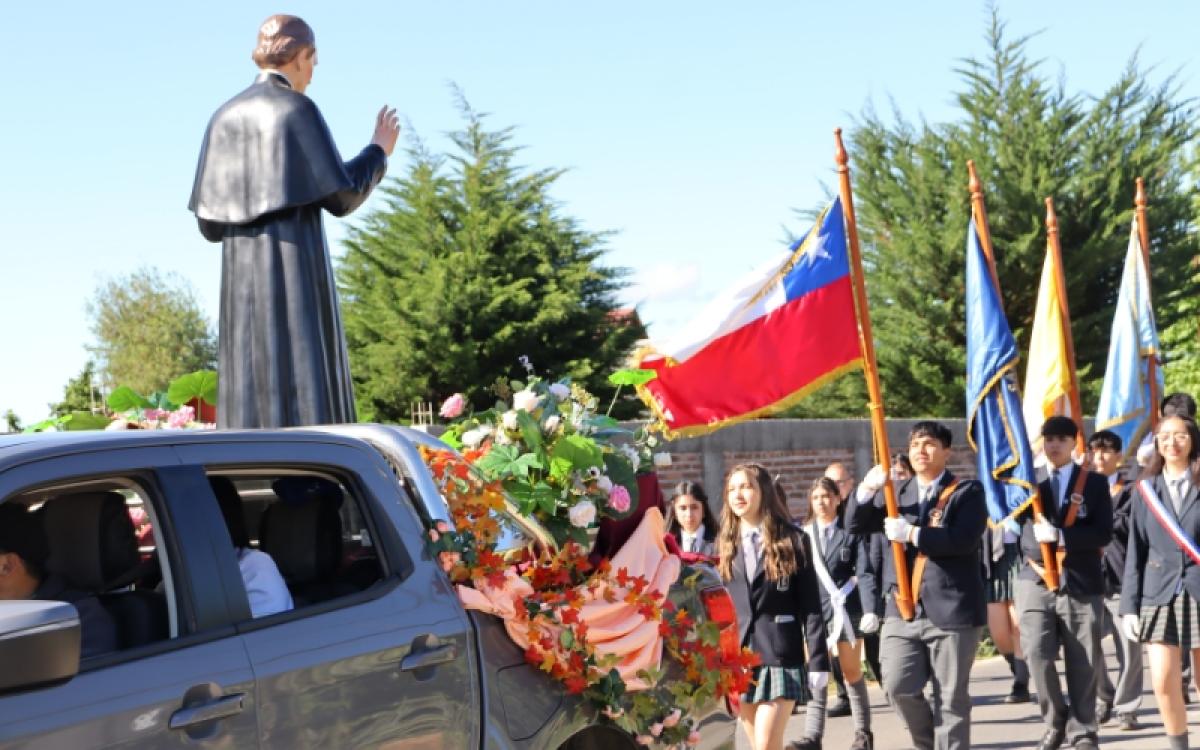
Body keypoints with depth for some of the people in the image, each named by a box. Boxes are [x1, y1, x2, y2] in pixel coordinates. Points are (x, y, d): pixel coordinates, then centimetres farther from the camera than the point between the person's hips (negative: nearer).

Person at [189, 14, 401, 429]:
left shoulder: (224, 118, 12)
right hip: (297, 268, -6)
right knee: (305, 398, -5)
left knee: (251, 402, 6)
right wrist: (378, 151, 11)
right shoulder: (298, 109, -5)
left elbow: (210, 223, 12)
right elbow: (342, 197, -6)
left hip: (242, 277, 6)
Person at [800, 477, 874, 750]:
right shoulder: (804, 534, 7)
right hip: (813, 611, 1)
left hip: (846, 609, -1)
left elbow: (863, 572, -4)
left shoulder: (851, 532, 2)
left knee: (852, 672, 10)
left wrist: (869, 610, -13)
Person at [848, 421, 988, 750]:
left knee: (951, 698, 1)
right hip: (903, 609, 4)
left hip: (952, 609, -4)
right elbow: (855, 525, 7)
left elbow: (964, 539, -16)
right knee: (898, 686, -3)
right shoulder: (897, 493, 15)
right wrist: (867, 490, -11)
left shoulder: (967, 492, 0)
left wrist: (912, 534, -19)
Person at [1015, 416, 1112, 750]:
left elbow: (1103, 533, -5)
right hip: (1036, 582, 1)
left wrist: (1059, 535, -16)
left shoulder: (1095, 483, 5)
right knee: (1037, 655, -12)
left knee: (1083, 664, 2)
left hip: (1082, 585, -1)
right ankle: (1055, 722, 8)